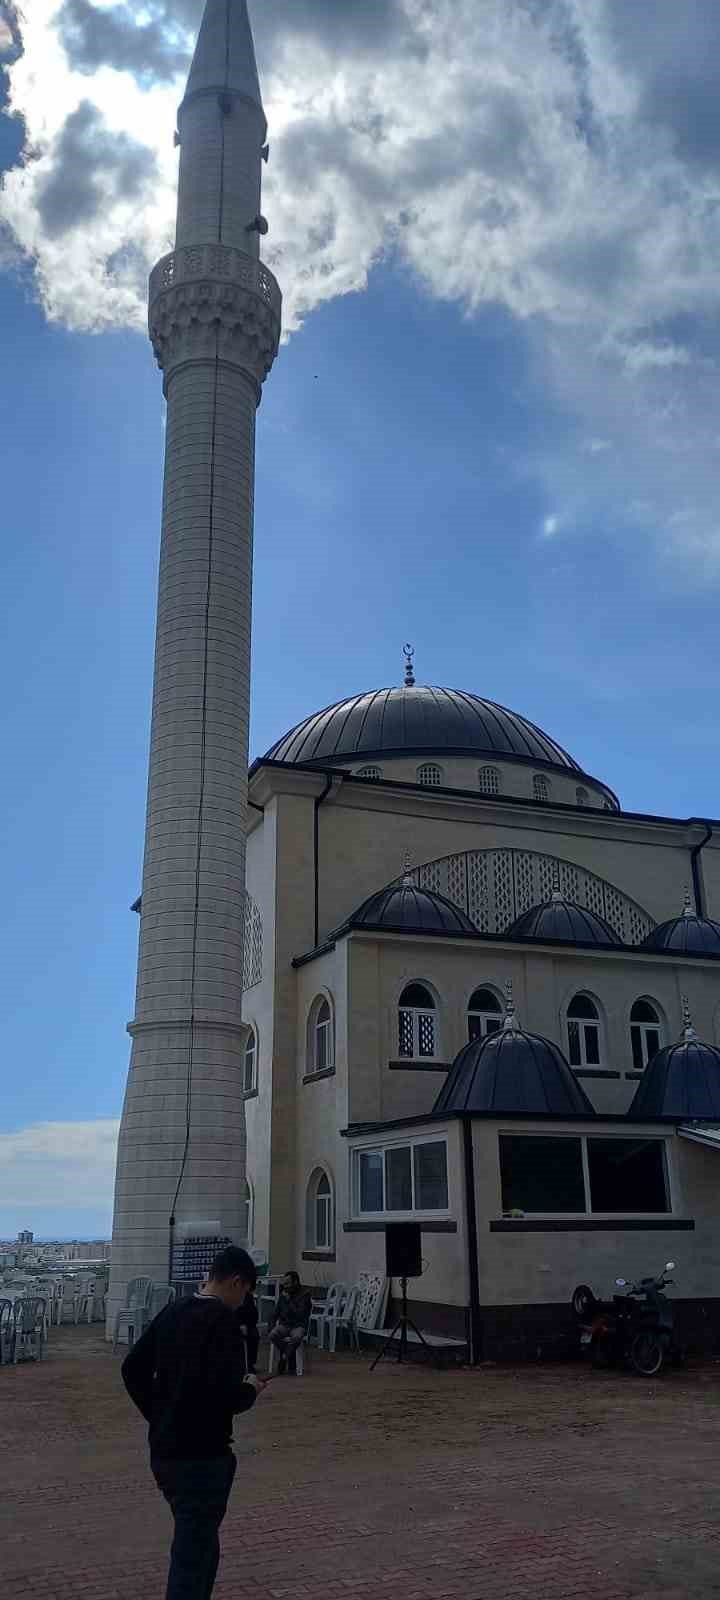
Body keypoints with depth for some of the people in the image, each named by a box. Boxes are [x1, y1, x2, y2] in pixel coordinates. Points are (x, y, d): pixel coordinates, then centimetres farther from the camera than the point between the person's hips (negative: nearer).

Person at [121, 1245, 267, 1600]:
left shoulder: (173, 1312, 7)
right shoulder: (223, 1320, -18)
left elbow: (132, 1369, 14)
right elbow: (228, 1395, -25)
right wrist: (252, 1389, -5)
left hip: (163, 1451, 9)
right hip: (202, 1456, -9)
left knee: (202, 1547, 23)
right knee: (192, 1557, 1)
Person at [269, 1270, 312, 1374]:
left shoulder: (304, 1294, -6)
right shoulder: (284, 1293, 10)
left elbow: (300, 1314, -17)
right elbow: (277, 1312, 25)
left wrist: (288, 1300, -17)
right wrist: (277, 1320, 7)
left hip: (298, 1326, -4)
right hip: (284, 1324, 4)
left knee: (296, 1337, -38)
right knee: (272, 1335, -28)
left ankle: (284, 1358, -13)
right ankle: (290, 1356, -9)